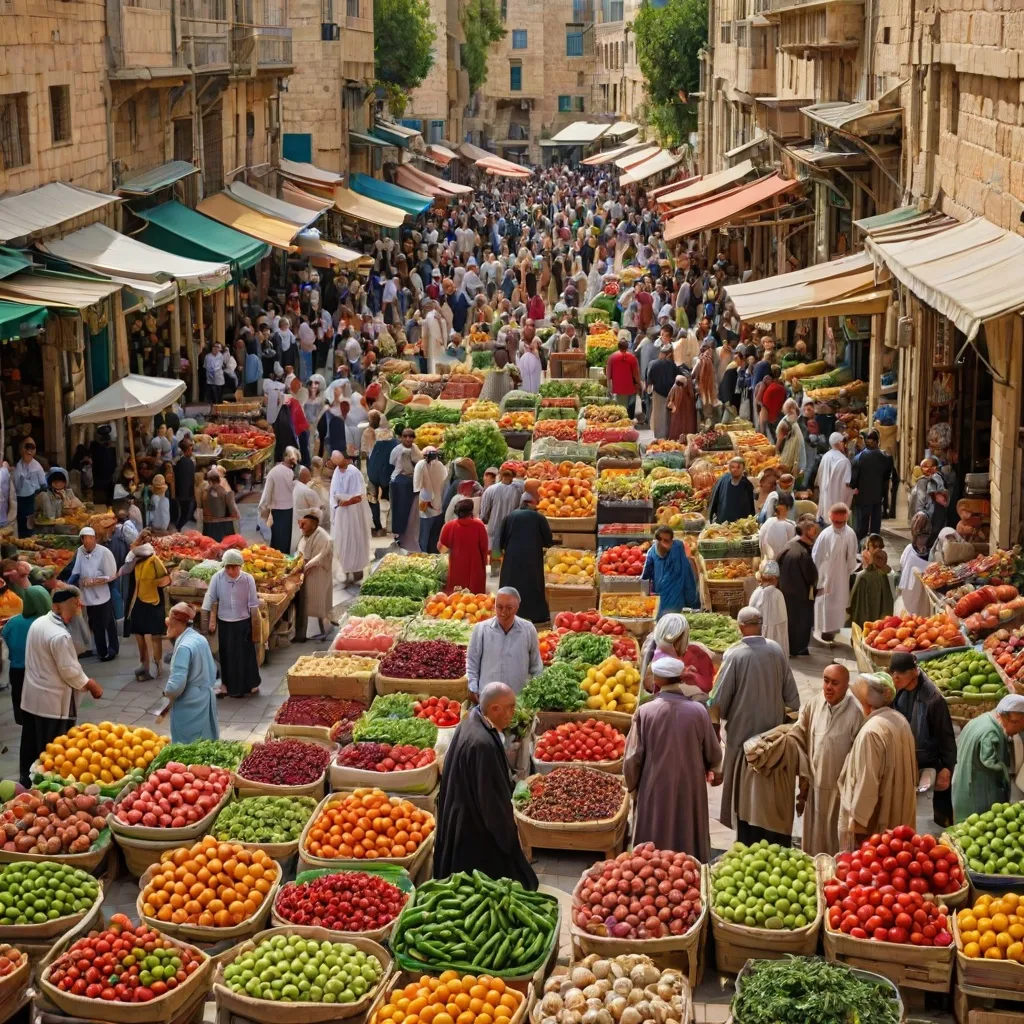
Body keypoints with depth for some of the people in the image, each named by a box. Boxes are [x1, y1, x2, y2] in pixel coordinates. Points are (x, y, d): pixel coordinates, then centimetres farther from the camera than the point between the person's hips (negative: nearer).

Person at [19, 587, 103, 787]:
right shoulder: (60, 636, -26)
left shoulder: (38, 622, 1)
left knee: (32, 747, 20)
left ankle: (27, 782, 34)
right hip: (52, 702, -9)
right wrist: (91, 685, -3)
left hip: (31, 696, 9)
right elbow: (69, 671, -20)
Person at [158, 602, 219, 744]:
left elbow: (176, 685, -24)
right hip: (205, 701, 8)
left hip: (189, 707, -8)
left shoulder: (184, 647, -22)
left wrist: (167, 693, -5)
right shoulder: (201, 639, 4)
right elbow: (212, 671, 12)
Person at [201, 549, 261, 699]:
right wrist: (210, 621, -7)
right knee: (227, 656, 10)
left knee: (246, 654, 8)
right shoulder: (217, 577, -14)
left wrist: (255, 626, -3)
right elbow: (210, 600, -7)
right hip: (224, 623, 1)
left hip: (243, 622, -1)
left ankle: (249, 684, 25)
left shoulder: (248, 579, -14)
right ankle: (231, 686, 24)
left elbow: (253, 604, -6)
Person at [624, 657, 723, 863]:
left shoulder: (645, 711, -13)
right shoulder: (698, 711, -9)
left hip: (655, 790, -1)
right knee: (689, 844, 15)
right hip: (690, 790, 1)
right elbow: (713, 753, 2)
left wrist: (633, 787, 10)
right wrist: (715, 772, 24)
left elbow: (633, 757, -8)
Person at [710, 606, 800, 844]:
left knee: (744, 789, 7)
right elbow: (791, 692, 3)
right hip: (773, 729, 4)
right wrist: (793, 710, 19)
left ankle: (747, 841, 11)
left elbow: (720, 697, -11)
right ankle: (770, 838, 27)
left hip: (743, 729, -4)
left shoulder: (735, 655, -18)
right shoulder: (776, 650, -5)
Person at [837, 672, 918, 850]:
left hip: (874, 820, -8)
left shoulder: (871, 731, -25)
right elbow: (910, 770, 12)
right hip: (899, 812, 8)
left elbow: (866, 781, -23)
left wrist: (856, 819, -16)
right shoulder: (900, 720, 1)